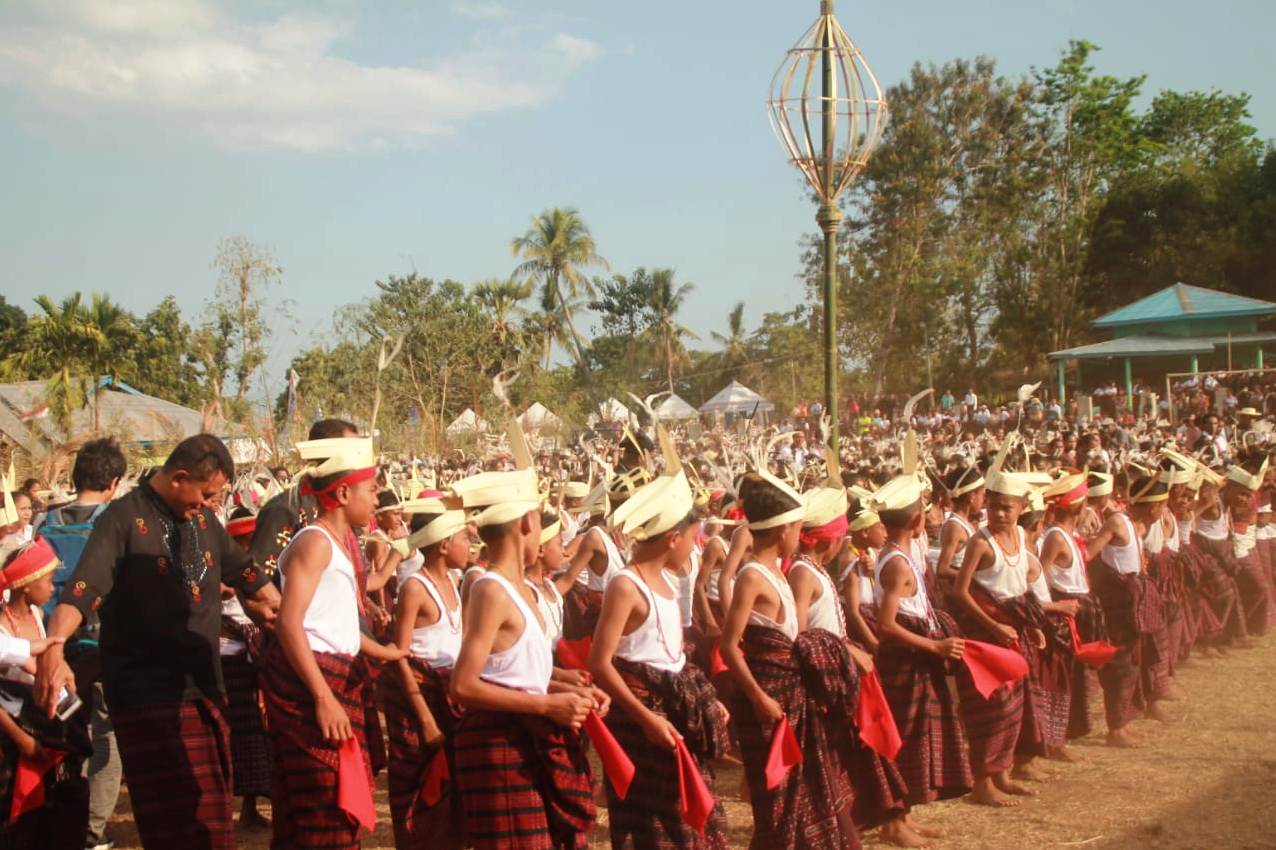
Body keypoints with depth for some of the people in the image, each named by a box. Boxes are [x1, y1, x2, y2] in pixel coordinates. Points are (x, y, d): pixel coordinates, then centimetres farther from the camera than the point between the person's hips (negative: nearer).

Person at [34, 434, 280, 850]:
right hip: (148, 694, -7)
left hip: (206, 688, 7)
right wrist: (54, 650, -40)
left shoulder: (203, 519, 12)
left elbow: (245, 573, 26)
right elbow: (81, 589, -24)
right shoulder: (124, 519, -10)